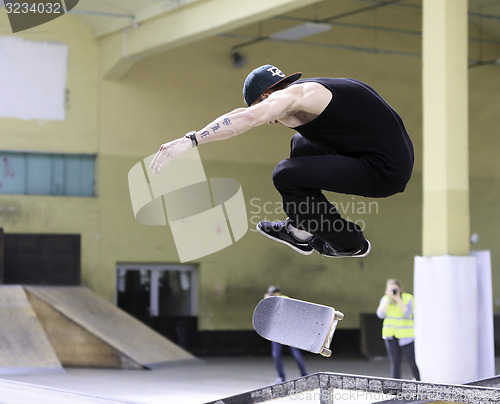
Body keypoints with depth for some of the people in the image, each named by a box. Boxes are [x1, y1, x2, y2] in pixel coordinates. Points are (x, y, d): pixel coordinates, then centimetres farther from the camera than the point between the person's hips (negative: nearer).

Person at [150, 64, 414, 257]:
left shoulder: (295, 94, -12)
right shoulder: (309, 91, 17)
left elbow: (247, 118, -27)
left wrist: (189, 140, -31)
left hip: (385, 172, -10)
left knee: (286, 175, -11)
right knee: (302, 144, 22)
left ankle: (349, 243, 5)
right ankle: (301, 232, 27)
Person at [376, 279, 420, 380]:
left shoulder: (407, 299, -6)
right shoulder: (385, 299, 2)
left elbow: (407, 314, -19)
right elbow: (381, 315, -11)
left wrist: (398, 299, -21)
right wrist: (388, 299, -15)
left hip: (405, 336, -2)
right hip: (391, 336, 2)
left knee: (412, 362, -4)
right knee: (395, 363, 1)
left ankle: (419, 382, 15)